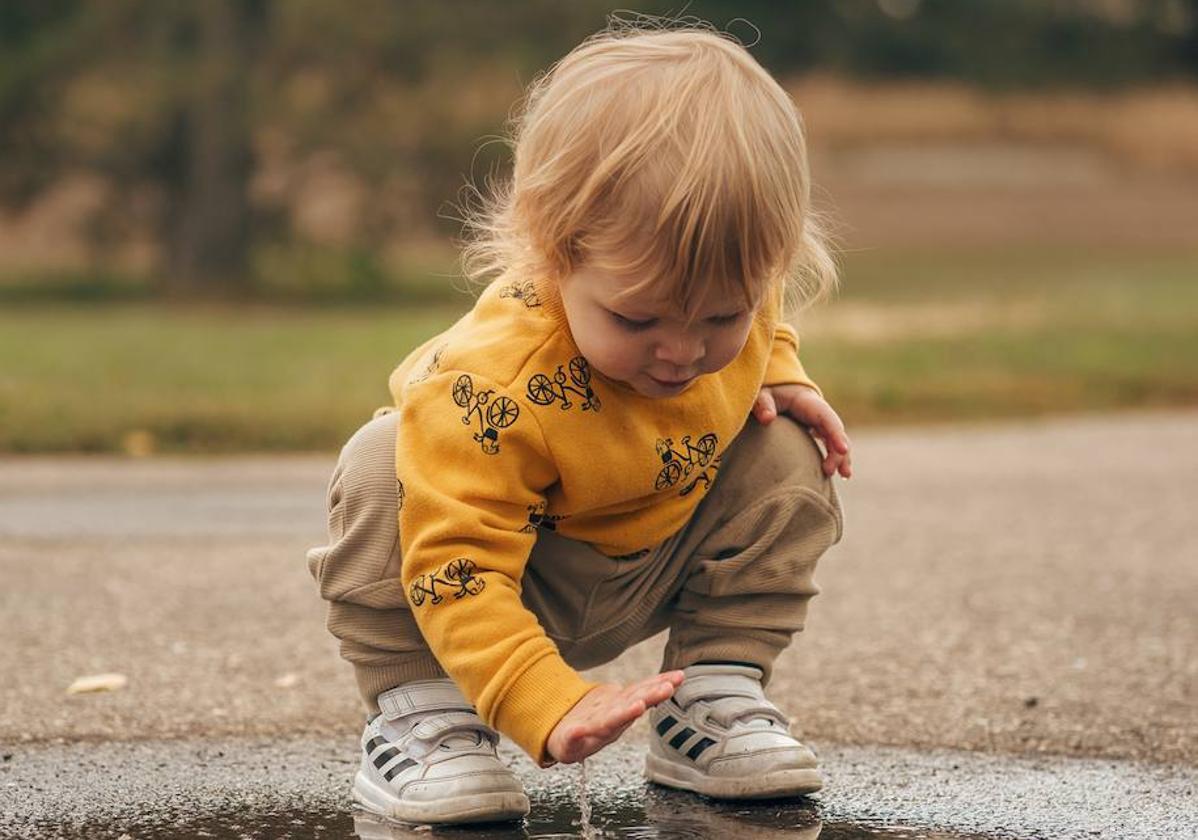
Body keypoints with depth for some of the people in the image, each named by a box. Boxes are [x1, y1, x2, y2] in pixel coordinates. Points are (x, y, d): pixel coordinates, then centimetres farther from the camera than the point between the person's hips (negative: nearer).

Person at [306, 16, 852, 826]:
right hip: (509, 583, -5)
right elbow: (457, 572, -43)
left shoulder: (733, 290, -21)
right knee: (383, 475, -33)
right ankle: (418, 708, -19)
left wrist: (778, 376, -12)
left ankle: (715, 693, -5)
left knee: (787, 463, -13)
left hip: (652, 568, 6)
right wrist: (553, 707, -53)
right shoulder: (497, 388, -43)